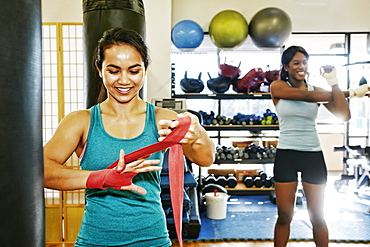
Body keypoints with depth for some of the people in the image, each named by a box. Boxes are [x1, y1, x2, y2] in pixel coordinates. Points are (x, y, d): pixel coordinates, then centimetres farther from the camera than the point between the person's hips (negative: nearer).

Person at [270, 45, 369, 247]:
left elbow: (344, 115, -7)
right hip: (286, 155, -2)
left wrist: (333, 82, -10)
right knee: (284, 216, 7)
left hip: (313, 156, 2)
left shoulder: (316, 89, 4)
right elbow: (307, 97, -16)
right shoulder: (277, 87, -2)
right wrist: (351, 92, -8)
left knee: (317, 217, 11)